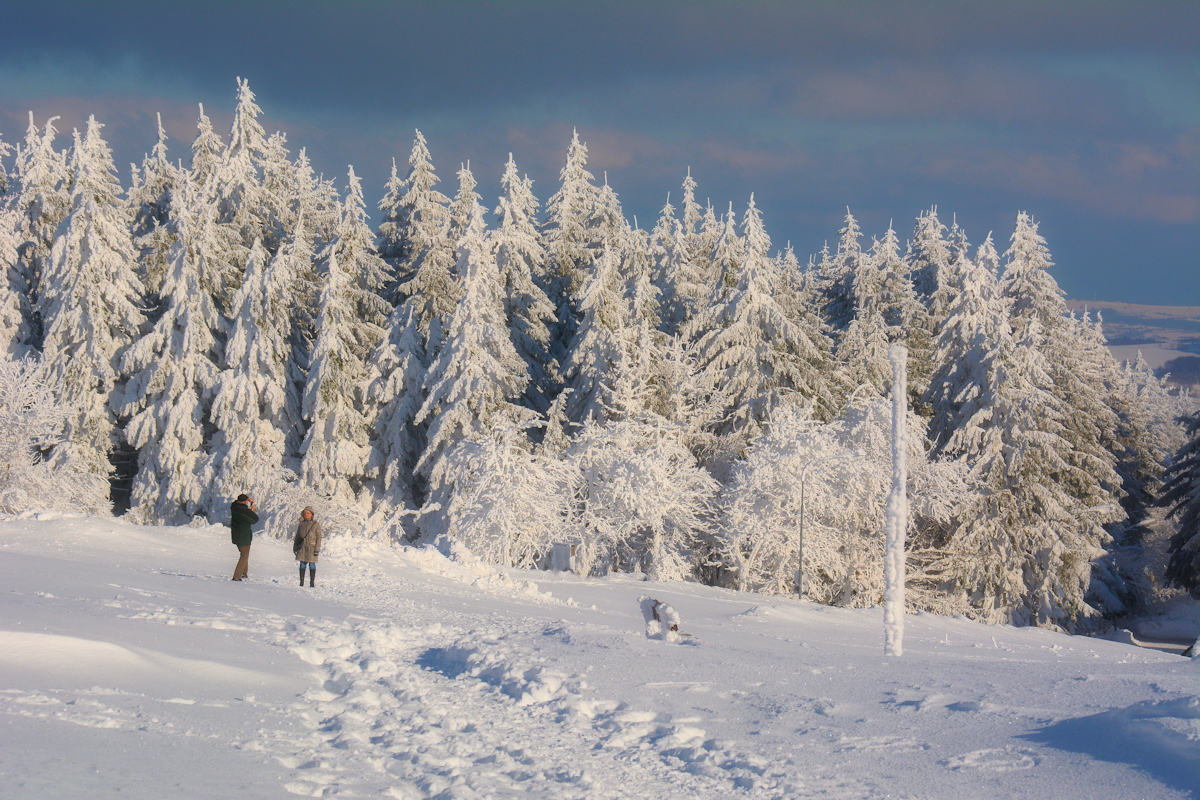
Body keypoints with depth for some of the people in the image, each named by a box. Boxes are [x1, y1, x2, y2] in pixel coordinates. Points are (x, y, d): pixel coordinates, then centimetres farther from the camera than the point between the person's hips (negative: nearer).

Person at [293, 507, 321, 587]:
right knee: (302, 565, 5)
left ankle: (312, 583, 2)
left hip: (311, 547, -4)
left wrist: (317, 549, -9)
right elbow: (297, 536, 16)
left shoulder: (316, 524, -1)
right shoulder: (301, 524, 10)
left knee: (312, 565, -2)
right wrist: (295, 548, 13)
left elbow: (318, 538, -3)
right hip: (302, 547, 4)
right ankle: (301, 582, 10)